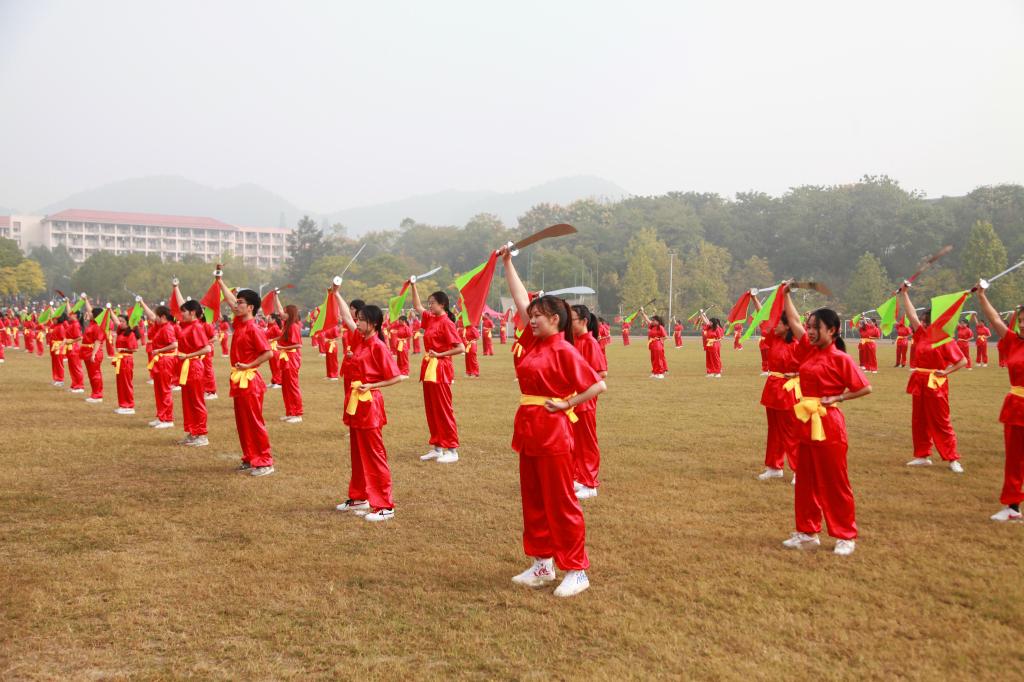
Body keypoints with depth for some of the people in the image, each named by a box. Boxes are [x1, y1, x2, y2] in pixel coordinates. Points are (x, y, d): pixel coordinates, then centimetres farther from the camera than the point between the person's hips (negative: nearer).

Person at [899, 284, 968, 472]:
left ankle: (953, 459, 3)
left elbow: (962, 361, -7)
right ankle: (922, 456, 20)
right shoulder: (922, 335, 8)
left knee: (941, 423, -4)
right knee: (919, 422, 11)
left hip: (936, 385, -7)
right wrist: (904, 293, 12)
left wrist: (946, 372, -16)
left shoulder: (945, 340, -10)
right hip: (920, 383, 7)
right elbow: (911, 314, 10)